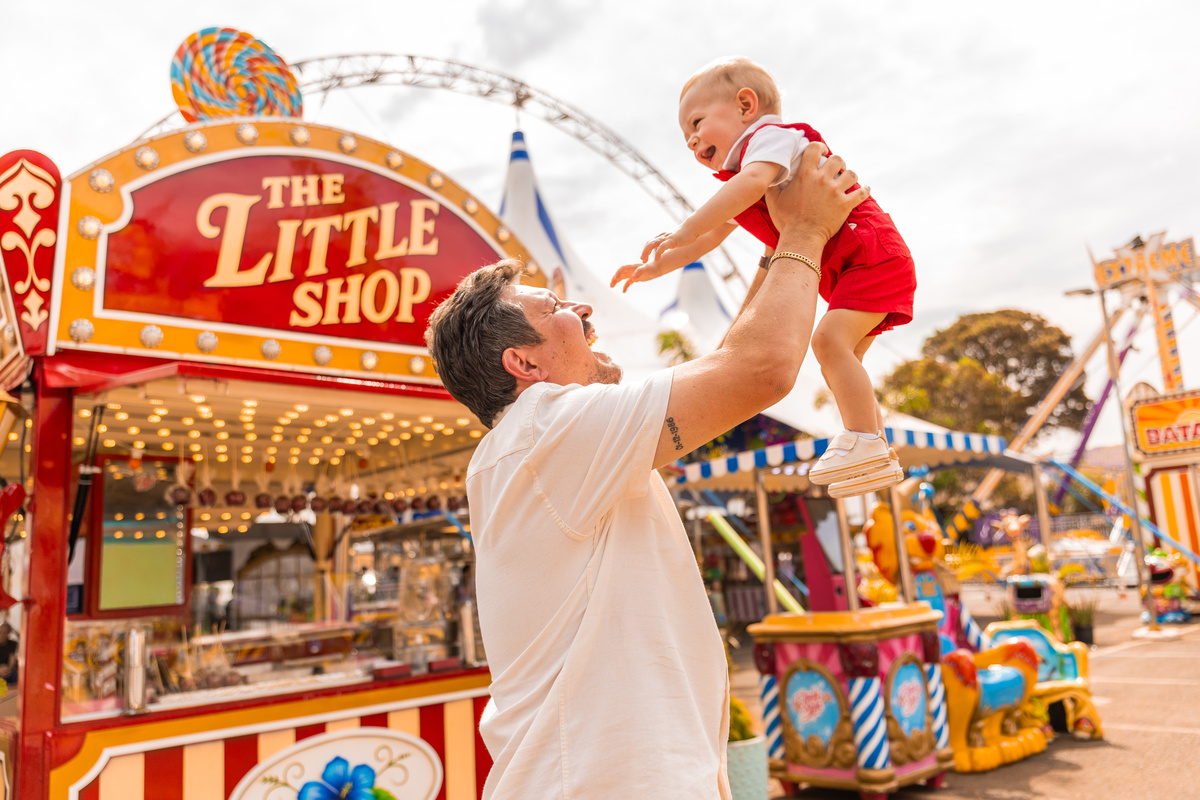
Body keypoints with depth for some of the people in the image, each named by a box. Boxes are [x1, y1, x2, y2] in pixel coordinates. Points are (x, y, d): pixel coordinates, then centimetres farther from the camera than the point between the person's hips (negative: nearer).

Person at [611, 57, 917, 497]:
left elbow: (755, 180, -35)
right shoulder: (740, 190, 18)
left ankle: (866, 445, -22)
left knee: (829, 339, -25)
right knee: (840, 360, 14)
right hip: (844, 272, 11)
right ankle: (876, 450, 21)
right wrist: (657, 266, 16)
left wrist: (684, 229, -38)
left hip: (873, 255, -11)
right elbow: (711, 237, 24)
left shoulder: (771, 136, -13)